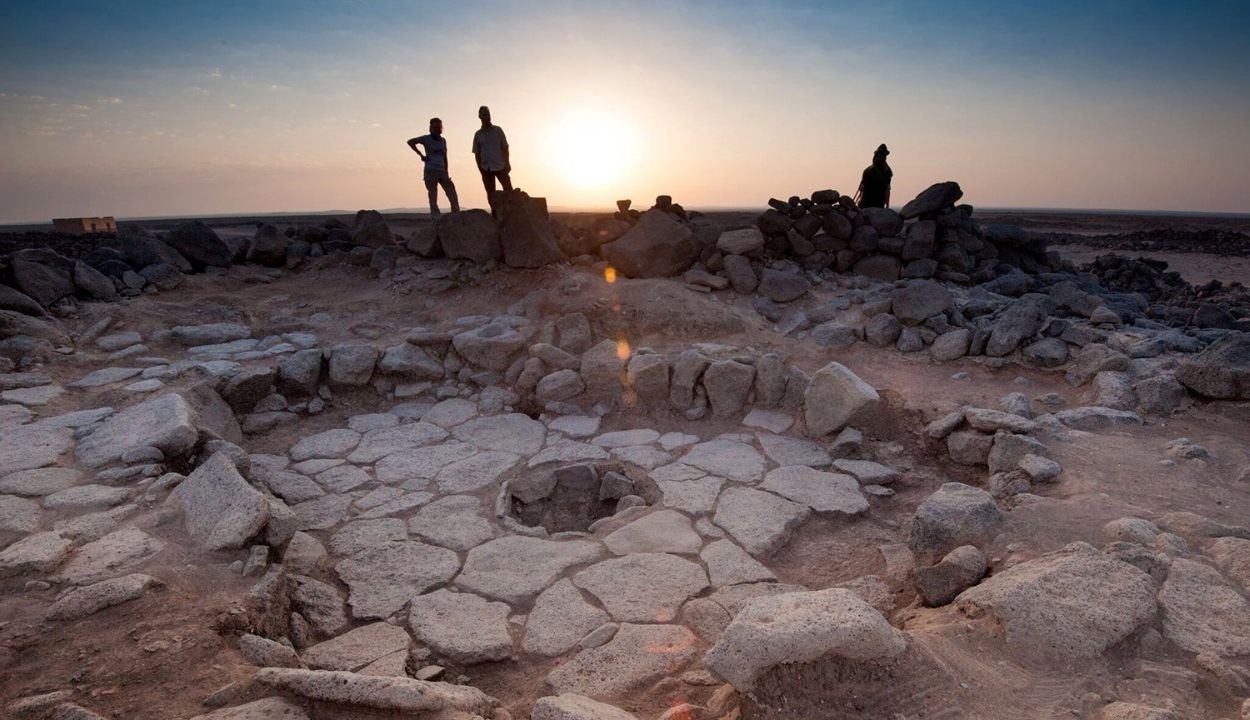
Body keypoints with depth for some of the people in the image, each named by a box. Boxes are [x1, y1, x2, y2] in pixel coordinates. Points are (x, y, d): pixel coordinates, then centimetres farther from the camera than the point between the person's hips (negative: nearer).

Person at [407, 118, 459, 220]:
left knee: (452, 192, -1)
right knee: (433, 194, -4)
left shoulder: (443, 140, 17)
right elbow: (410, 142, -7)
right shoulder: (427, 139, 1)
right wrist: (421, 155, -10)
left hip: (442, 171, 5)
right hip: (431, 170, -5)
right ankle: (436, 215, -2)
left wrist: (447, 172, 12)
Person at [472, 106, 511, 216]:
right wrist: (480, 167, 1)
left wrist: (507, 162, -6)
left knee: (508, 188, -13)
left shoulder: (497, 130, 5)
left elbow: (505, 147, 4)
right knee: (490, 193, 4)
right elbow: (477, 153, 11)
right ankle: (494, 213, 9)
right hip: (486, 168, 2)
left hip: (500, 166, -2)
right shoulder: (477, 134, 10)